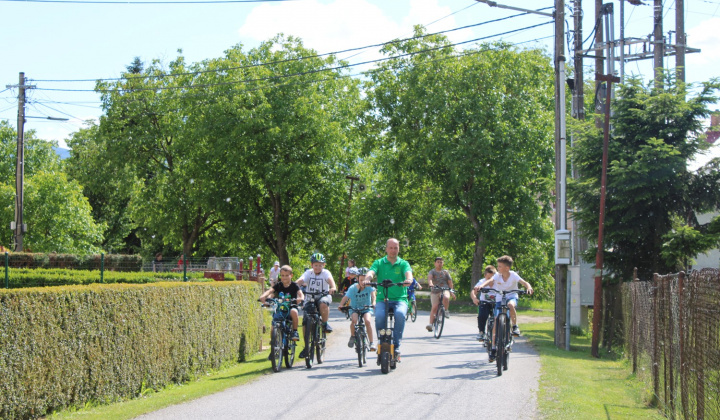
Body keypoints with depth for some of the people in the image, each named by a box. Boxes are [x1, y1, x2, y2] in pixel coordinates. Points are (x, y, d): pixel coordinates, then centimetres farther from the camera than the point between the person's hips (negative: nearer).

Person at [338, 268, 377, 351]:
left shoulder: (369, 287, -13)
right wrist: (341, 305, -40)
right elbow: (346, 297, -21)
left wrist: (373, 303, -49)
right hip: (355, 309, 0)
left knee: (367, 321, -28)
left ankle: (372, 342, -17)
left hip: (366, 308, 0)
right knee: (354, 320, -30)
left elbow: (373, 293, -29)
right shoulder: (353, 288, -14)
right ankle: (352, 336, -1)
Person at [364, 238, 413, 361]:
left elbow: (408, 273, -10)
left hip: (399, 299, 0)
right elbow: (371, 273, -7)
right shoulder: (379, 263, 12)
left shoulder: (403, 264, 11)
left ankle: (396, 346, -24)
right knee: (379, 315, -31)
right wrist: (367, 279, -32)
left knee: (400, 314, -34)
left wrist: (408, 280, -36)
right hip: (382, 299, 0)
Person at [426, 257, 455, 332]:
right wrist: (430, 283, -40)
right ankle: (431, 324, -15)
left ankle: (446, 310, -9)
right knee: (434, 307, -14)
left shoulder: (445, 272, 12)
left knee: (446, 298, -34)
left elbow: (450, 282, 11)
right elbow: (429, 277, -17)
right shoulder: (432, 272, 4)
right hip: (435, 292, -1)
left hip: (444, 290, 1)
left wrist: (452, 292, 1)